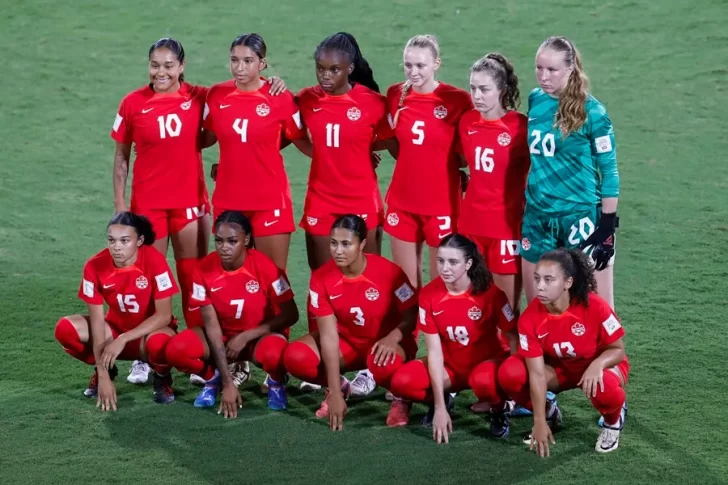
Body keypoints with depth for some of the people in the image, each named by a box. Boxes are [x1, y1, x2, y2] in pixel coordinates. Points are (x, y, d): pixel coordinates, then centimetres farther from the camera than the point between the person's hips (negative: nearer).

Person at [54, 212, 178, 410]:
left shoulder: (154, 260, -25)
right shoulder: (95, 266, -18)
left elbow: (164, 315, -23)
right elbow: (97, 321, -19)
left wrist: (123, 339, -32)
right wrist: (103, 375, -24)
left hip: (151, 331, -3)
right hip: (116, 328, 3)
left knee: (158, 343, -40)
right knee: (65, 329, -22)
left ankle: (162, 377, -2)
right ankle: (106, 370, 6)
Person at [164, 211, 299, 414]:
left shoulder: (265, 267, -22)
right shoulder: (204, 269, -16)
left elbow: (290, 315, -14)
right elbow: (211, 324, -17)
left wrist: (246, 337, -19)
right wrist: (227, 383, -23)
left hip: (260, 335, -2)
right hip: (222, 336, 2)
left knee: (274, 355, -40)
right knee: (176, 350, -28)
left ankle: (276, 383, 0)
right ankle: (212, 379, 7)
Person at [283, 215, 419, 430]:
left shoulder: (388, 272, -24)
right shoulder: (321, 277, -18)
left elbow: (413, 316, -12)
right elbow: (329, 335, -19)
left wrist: (392, 338, -36)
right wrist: (335, 393, -24)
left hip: (384, 343, -3)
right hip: (346, 341, 4)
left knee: (384, 363, -41)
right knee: (295, 357, -23)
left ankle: (400, 396, -3)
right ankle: (341, 387, 8)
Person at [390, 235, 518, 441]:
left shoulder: (490, 293, -21)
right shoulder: (428, 294, -14)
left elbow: (514, 338, -10)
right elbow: (434, 351, -15)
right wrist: (440, 407, -20)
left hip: (486, 361, -3)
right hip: (450, 365, 3)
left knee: (484, 381, -40)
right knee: (402, 382, -24)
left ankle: (499, 409, -3)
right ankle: (443, 402, 8)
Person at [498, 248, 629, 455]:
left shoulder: (595, 307, -29)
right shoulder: (530, 318, -22)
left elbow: (618, 349, -16)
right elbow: (537, 373, -19)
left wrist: (597, 364, -39)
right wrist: (539, 421, -21)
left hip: (598, 366, -3)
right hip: (559, 368, 3)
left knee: (604, 389, -40)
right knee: (509, 373, -23)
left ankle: (613, 420, 0)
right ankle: (549, 413, 8)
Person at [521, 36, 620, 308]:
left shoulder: (590, 111, -10)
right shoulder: (533, 101, 5)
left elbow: (609, 171, -7)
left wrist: (607, 225, -10)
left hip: (581, 217, -5)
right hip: (536, 218, 5)